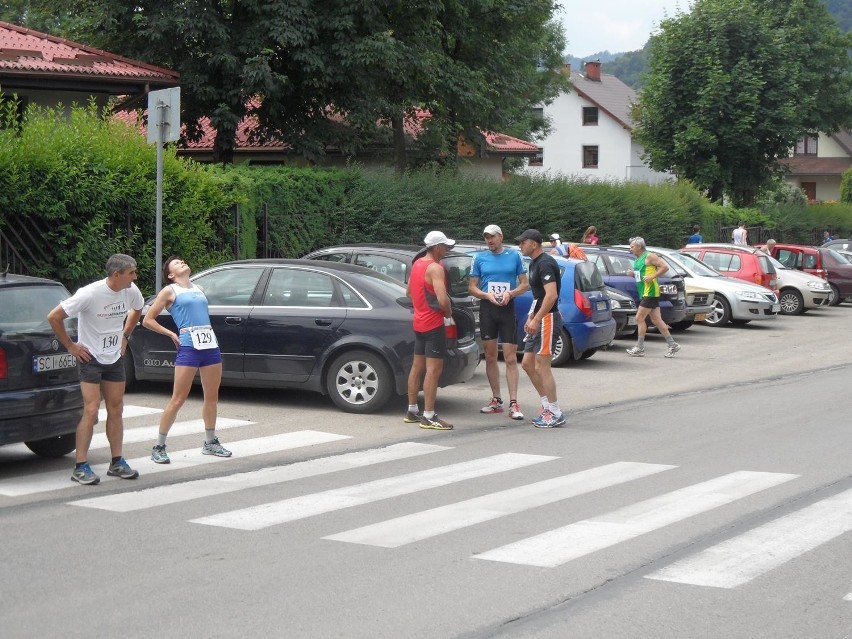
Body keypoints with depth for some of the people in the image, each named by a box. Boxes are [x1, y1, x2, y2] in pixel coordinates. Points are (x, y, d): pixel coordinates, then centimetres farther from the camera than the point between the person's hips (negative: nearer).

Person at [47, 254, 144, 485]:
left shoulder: (131, 291, -5)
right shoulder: (90, 294, -23)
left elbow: (137, 310, 21)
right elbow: (54, 317, -19)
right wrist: (70, 346, -13)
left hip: (115, 359, 6)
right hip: (91, 358, -6)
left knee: (116, 410, 9)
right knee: (91, 411, -10)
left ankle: (117, 463, 18)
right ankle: (80, 467, -4)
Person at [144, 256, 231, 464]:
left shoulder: (198, 290, 20)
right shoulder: (169, 291, 4)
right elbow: (147, 320, 3)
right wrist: (171, 334, -3)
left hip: (210, 345, 6)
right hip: (188, 347, -6)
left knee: (212, 397, 10)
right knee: (178, 399, -7)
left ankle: (210, 442, 24)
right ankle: (159, 446, 0)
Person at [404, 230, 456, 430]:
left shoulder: (417, 264, 10)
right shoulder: (435, 268, -18)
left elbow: (409, 291, 24)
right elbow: (442, 299, -27)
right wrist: (448, 312, -8)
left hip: (419, 322, 10)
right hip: (434, 323, -10)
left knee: (418, 366, 16)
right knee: (433, 369, -8)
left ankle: (412, 411, 23)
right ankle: (429, 417, -9)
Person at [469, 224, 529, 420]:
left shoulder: (514, 256, 4)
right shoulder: (480, 258, 6)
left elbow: (524, 284, 6)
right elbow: (471, 287, 6)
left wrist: (510, 293, -13)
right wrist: (487, 295, -12)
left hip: (508, 309, -2)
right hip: (487, 309, 2)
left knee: (510, 358, -7)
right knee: (490, 357, 7)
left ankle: (513, 404, -9)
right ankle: (496, 400, 17)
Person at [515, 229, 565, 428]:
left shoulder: (545, 264, -16)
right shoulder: (534, 264, 17)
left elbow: (551, 294, -25)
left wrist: (536, 319, -26)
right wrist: (530, 318, 20)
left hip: (548, 318, -11)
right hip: (538, 319, 11)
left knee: (541, 366, -9)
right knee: (527, 363, 12)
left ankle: (555, 414, -3)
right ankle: (547, 406, 19)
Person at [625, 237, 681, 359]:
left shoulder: (649, 256, -10)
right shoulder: (637, 259, 17)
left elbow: (665, 267, -15)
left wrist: (652, 277, -20)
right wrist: (632, 273, 9)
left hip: (650, 292, -10)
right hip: (644, 293, 10)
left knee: (639, 318, -9)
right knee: (656, 320, 8)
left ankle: (640, 348, -4)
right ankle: (672, 344, 11)